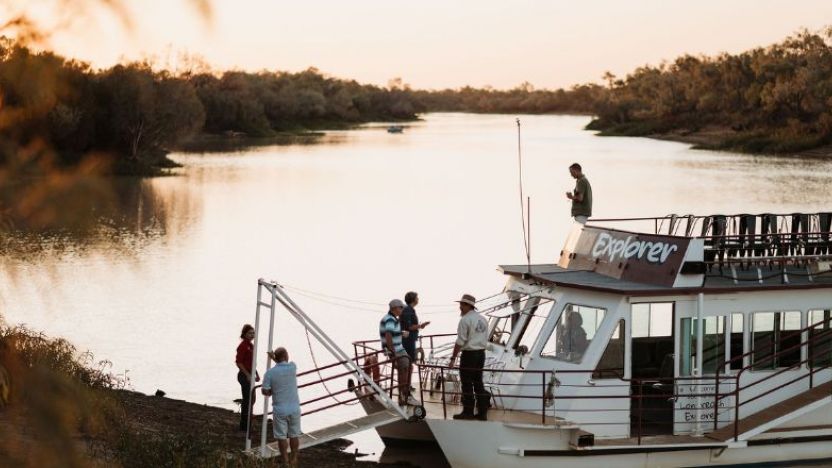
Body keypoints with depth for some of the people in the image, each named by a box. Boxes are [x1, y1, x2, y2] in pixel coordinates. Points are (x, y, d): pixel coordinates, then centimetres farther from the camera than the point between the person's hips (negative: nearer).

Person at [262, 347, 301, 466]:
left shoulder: (270, 372, -11)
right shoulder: (292, 367, -7)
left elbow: (265, 391, -8)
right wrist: (274, 358, 29)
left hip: (279, 410, -2)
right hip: (294, 408, 2)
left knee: (281, 436, 8)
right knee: (294, 435, 15)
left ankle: (285, 461, 12)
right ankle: (294, 459, 24)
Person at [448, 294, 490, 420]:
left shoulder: (465, 320, -13)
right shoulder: (483, 319, 10)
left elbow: (460, 341, -16)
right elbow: (486, 339, 13)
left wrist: (453, 358, -13)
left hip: (469, 354, -7)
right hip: (481, 353, 7)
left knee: (467, 384, 1)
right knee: (478, 383, 12)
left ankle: (468, 412, 4)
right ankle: (482, 412, 12)